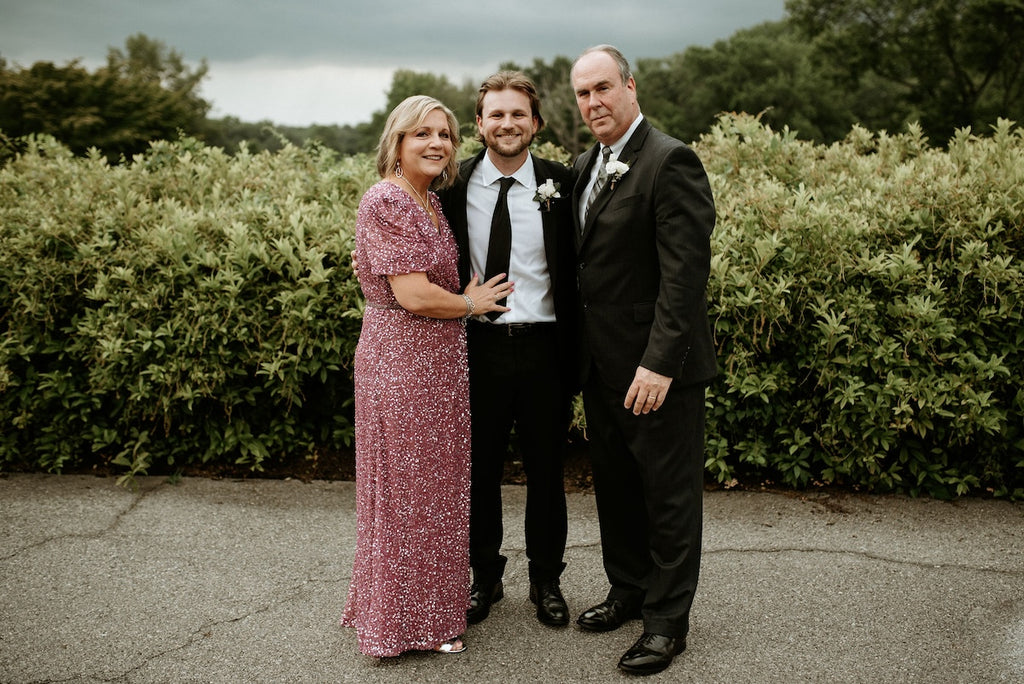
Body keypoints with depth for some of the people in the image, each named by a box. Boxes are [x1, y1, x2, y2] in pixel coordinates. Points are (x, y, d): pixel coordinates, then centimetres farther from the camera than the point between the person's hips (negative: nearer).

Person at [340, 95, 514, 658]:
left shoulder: (433, 202, 12)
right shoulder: (386, 201, -16)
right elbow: (414, 295, -21)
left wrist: (470, 298, 10)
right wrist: (473, 303, -7)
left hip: (440, 362, 9)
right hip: (401, 362, -9)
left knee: (437, 488, 17)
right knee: (406, 490, 4)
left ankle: (433, 606, 33)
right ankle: (404, 621, 21)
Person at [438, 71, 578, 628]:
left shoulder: (559, 183, -1)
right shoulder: (454, 185, 0)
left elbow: (573, 269, 0)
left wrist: (572, 352, -5)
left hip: (542, 347, 0)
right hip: (476, 346, 1)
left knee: (546, 471, 11)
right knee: (479, 469, 12)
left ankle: (546, 580, 30)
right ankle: (485, 577, 32)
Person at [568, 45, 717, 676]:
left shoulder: (671, 162, -16)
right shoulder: (586, 165, 11)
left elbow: (685, 272, -21)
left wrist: (659, 363, -25)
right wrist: (581, 352, 11)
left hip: (658, 368, -8)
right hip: (603, 364, 8)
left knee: (670, 495, 6)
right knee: (615, 486, 19)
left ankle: (668, 622, 21)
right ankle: (629, 592, 38)